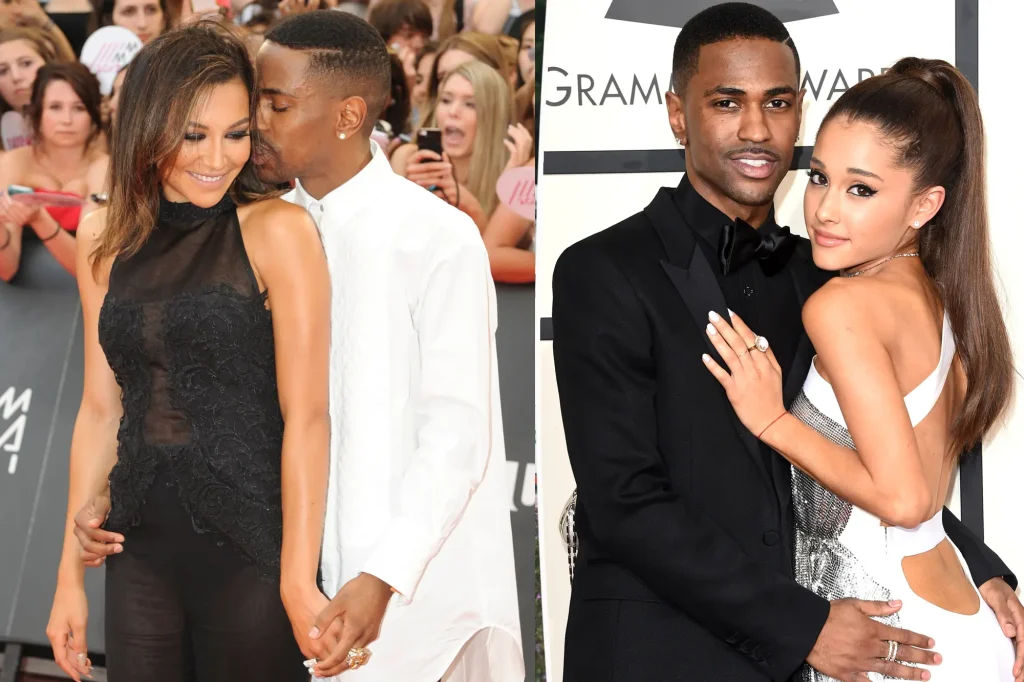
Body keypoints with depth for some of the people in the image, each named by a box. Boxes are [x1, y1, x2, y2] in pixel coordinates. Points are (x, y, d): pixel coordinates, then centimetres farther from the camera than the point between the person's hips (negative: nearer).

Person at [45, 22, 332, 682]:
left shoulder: (277, 231, -7)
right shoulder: (106, 240, 8)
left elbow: (306, 416, -11)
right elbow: (102, 409, 12)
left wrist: (299, 585, -17)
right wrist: (70, 576, 10)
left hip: (251, 549, -4)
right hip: (140, 548, 4)